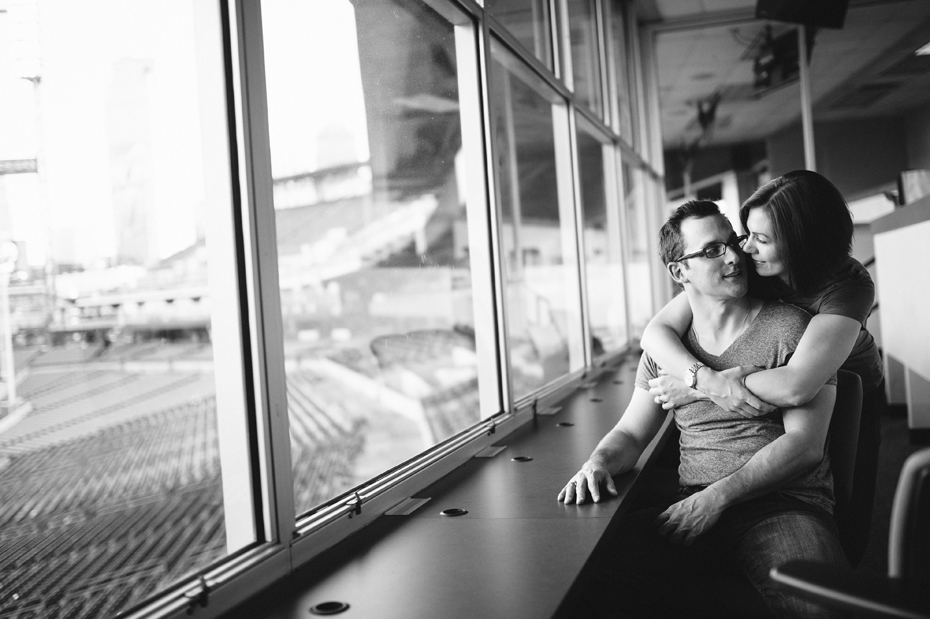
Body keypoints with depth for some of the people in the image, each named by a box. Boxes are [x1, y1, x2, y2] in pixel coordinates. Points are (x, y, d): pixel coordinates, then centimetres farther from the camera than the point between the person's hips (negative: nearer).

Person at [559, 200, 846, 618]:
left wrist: (718, 495, -18)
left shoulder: (790, 328, 1)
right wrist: (600, 460, -7)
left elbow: (805, 443, -8)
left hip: (784, 501, -3)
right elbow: (631, 432, 17)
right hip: (693, 508, 3)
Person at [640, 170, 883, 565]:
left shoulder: (848, 285, -32)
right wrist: (711, 380, -44)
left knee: (846, 528, 3)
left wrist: (695, 387, -40)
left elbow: (795, 386, -46)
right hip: (767, 410, 2)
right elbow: (656, 331, -26)